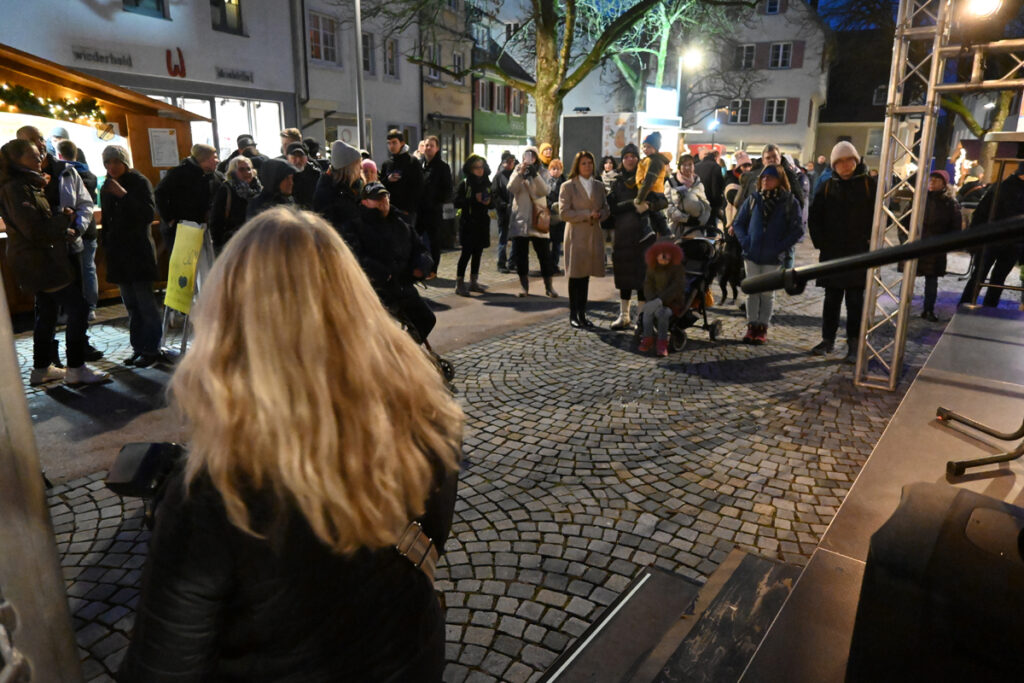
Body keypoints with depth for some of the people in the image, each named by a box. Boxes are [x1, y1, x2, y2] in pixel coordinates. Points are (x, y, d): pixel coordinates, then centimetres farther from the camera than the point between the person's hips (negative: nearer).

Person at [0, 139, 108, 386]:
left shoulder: (29, 186, 15)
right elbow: (35, 230, -23)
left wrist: (64, 230, 5)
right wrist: (64, 218, -11)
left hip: (42, 262, 11)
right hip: (39, 262, -11)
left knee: (47, 314, 15)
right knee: (77, 309, -10)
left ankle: (41, 369, 23)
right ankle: (75, 370, -5)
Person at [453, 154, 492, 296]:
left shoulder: (487, 183, 12)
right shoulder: (465, 183, -2)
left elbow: (493, 203, 19)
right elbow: (457, 202, -10)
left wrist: (488, 202, -4)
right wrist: (474, 199, -17)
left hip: (482, 224, 5)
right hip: (468, 224, -5)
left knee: (477, 253, 9)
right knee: (466, 252, -9)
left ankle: (474, 282, 18)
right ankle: (459, 283, -4)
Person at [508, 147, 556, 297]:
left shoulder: (542, 172, 7)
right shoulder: (517, 171, 9)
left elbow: (544, 191, -11)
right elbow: (511, 189, -8)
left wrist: (535, 174, -22)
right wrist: (520, 172, -19)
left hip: (538, 218, -1)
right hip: (520, 218, 1)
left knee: (544, 253, 0)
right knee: (520, 254, 2)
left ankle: (548, 286, 8)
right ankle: (523, 285, 11)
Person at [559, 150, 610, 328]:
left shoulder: (599, 186, 14)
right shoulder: (568, 187, -1)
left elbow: (606, 209, 16)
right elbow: (564, 212, -9)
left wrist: (599, 214, -8)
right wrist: (587, 215, -16)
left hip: (594, 235, 4)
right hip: (576, 236, -4)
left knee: (586, 275, 7)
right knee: (576, 276, -1)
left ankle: (582, 314, 14)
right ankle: (573, 315, 8)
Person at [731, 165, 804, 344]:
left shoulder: (790, 202, -3)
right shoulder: (753, 200, 5)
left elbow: (798, 230, -3)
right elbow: (738, 223, 11)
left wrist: (781, 247, -12)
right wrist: (744, 242, -3)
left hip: (773, 258, -2)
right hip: (752, 255, 3)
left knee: (767, 292, 5)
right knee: (752, 291, 6)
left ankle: (763, 327, 14)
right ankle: (752, 326, 14)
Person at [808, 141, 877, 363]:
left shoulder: (869, 184, -1)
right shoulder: (827, 187, 7)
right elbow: (814, 217, 11)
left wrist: (870, 241, -9)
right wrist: (820, 243, 3)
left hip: (859, 253, -3)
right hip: (831, 252, 3)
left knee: (855, 299, 0)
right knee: (831, 298, 10)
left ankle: (854, 344, 6)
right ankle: (828, 339, 19)